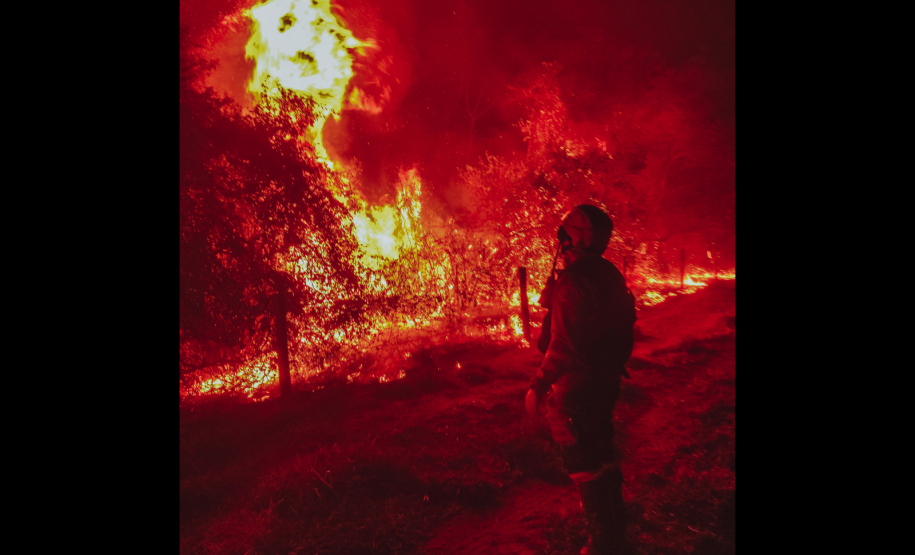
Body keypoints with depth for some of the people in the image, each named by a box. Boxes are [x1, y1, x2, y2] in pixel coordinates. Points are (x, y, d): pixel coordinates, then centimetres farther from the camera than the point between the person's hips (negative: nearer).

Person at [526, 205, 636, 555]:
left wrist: (539, 386, -20)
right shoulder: (610, 274, 3)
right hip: (606, 381, 10)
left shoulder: (573, 281, -26)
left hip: (577, 386, -10)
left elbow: (564, 345, -28)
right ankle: (614, 522, 45)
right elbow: (623, 327, 13)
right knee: (601, 450, 26)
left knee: (583, 461, 4)